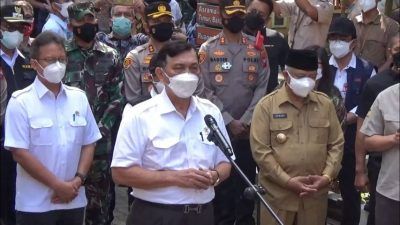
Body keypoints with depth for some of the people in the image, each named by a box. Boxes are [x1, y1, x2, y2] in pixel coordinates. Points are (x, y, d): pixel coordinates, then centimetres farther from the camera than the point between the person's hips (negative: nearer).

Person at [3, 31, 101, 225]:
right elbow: (19, 153, -12)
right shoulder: (21, 102, -8)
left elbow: (88, 143, 8)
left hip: (74, 201, 4)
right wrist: (58, 185, -14)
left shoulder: (79, 97, 5)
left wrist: (77, 180, -6)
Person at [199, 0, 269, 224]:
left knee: (247, 179, 9)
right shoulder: (208, 49, -1)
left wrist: (245, 121, -12)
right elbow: (206, 91, -6)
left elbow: (262, 88, -2)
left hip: (249, 130, 1)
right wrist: (230, 122, -13)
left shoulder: (258, 49, 4)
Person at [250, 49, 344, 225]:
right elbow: (260, 150, -9)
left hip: (315, 195, 3)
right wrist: (287, 181, -13)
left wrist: (327, 176, -5)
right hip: (278, 194, -3)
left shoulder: (325, 104, 7)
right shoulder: (266, 105, -4)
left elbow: (336, 144, 9)